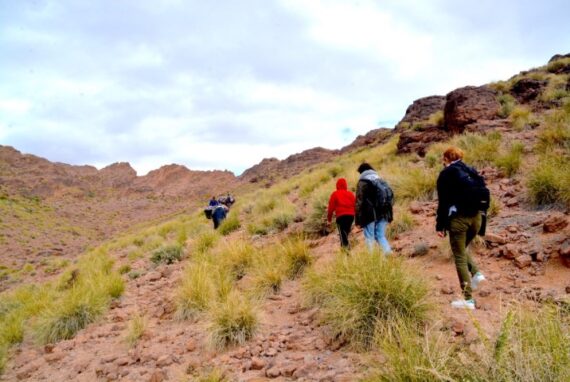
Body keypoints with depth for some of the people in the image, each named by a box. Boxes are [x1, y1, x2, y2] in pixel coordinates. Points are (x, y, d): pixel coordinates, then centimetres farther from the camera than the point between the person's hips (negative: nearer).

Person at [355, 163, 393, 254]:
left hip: (370, 214, -5)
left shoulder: (362, 182, -3)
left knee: (369, 238, 2)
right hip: (383, 214, 5)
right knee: (381, 236, 14)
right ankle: (388, 252, -4)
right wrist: (387, 211, 17)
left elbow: (359, 201, -10)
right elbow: (391, 195, 15)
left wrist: (358, 219, -9)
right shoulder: (381, 181, 15)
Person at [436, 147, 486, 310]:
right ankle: (476, 273, 7)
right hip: (475, 217, 6)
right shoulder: (472, 172, 13)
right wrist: (480, 218, 20)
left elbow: (443, 202, -9)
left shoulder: (446, 174, -4)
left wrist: (440, 225, -4)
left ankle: (468, 300, 1)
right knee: (462, 250, 28)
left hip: (458, 218, -6)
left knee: (460, 258, 1)